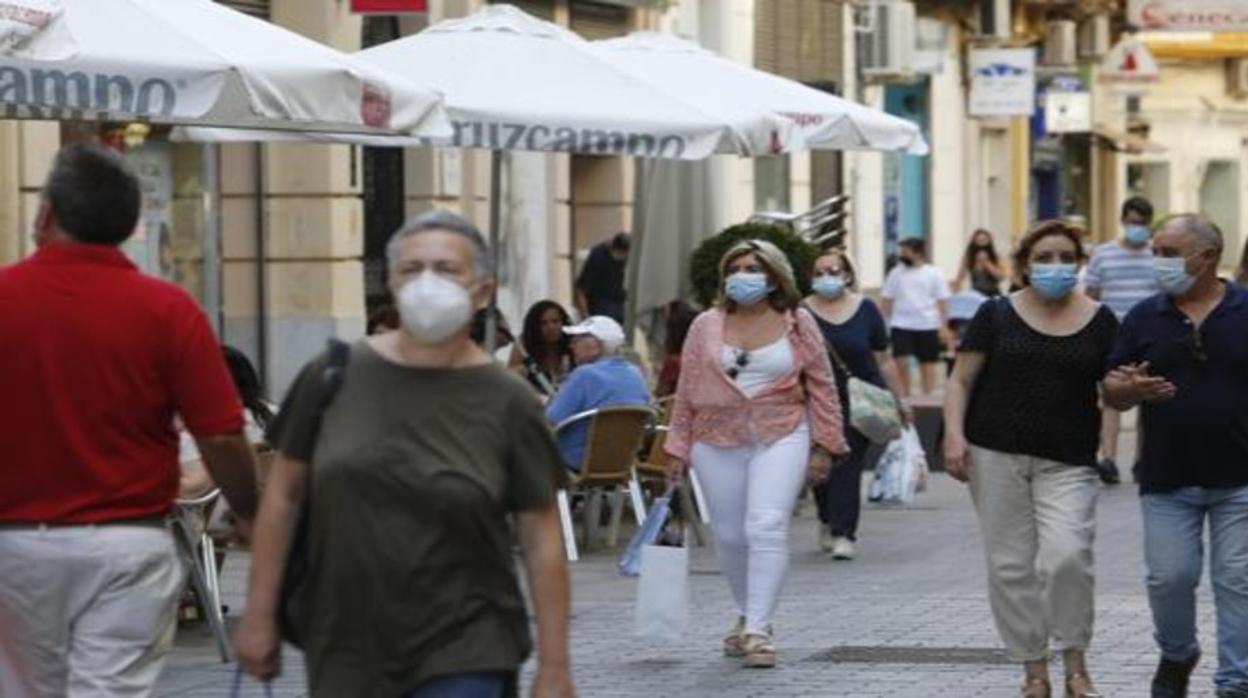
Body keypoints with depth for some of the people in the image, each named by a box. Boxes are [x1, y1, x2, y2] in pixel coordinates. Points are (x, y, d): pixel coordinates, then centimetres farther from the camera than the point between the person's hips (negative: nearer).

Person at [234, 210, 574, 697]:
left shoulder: (506, 403, -5)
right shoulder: (335, 377, -1)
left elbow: (541, 540, -2)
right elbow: (283, 493, 7)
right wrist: (260, 613, 5)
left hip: (460, 656, -3)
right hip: (344, 650, 3)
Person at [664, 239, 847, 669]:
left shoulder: (797, 324, 3)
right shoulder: (706, 327, 7)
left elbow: (821, 386, 6)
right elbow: (687, 391, 10)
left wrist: (824, 445, 2)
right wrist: (678, 449, 9)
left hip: (780, 439, -3)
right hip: (718, 443, 3)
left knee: (766, 528, -17)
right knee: (729, 536, 7)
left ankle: (757, 629, -17)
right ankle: (746, 615, 28)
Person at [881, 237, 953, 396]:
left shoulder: (934, 274, 1)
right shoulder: (896, 273, 7)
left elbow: (942, 302, 0)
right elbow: (887, 300, 10)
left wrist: (943, 327, -5)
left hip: (927, 325, -1)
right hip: (902, 325, 1)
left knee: (927, 363, 5)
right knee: (901, 361, -10)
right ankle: (905, 393, 6)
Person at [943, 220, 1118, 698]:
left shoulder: (1100, 322, 8)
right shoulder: (997, 315, 5)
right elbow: (961, 379, 5)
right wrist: (954, 434, -8)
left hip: (1068, 462, -1)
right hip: (997, 456, 1)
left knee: (1067, 556, -17)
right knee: (1011, 566, 2)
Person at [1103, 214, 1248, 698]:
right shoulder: (1144, 318, 6)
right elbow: (1111, 391, 7)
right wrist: (1129, 389, -16)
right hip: (1167, 478, 2)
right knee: (1169, 576, 1)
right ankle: (1176, 656, 28)